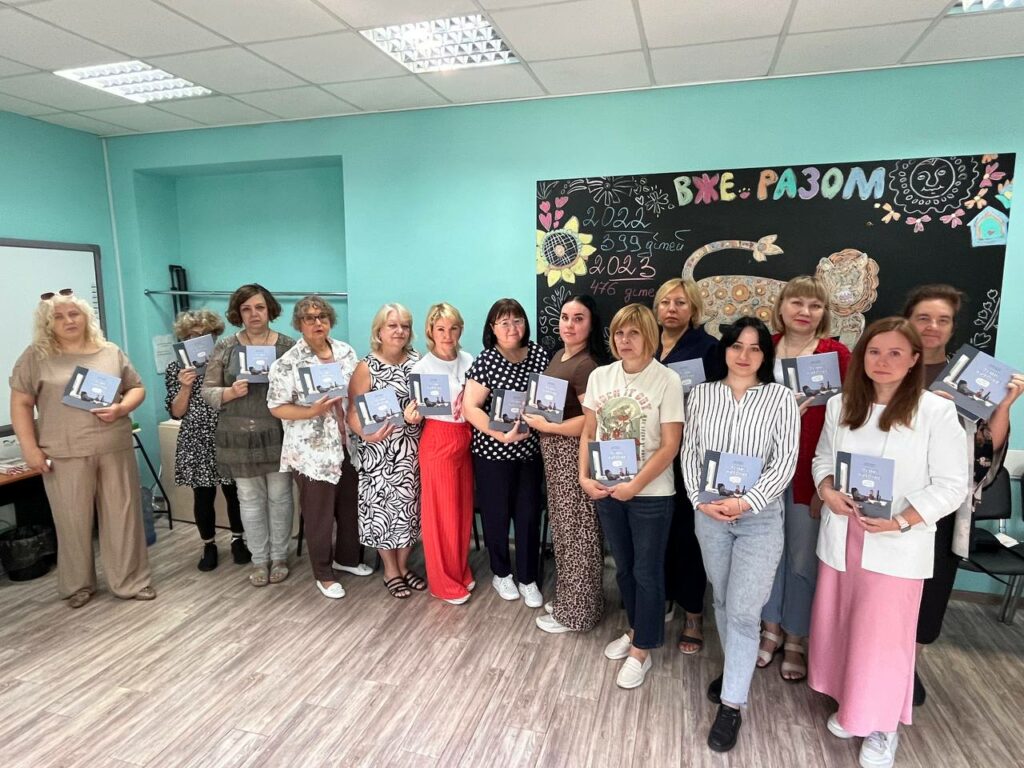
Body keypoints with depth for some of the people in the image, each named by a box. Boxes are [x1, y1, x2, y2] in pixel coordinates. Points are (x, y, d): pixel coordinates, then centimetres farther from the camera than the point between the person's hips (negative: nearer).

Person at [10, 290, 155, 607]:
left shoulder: (110, 352, 8)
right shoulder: (36, 357, 2)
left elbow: (137, 388, 12)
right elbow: (20, 404, 2)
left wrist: (121, 408, -9)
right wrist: (30, 449, -5)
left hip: (115, 450, 2)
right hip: (65, 455, -1)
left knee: (123, 515, 5)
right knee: (73, 521, 6)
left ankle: (131, 580, 17)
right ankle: (78, 585, 25)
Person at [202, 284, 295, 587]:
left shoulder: (288, 345, 0)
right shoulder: (225, 347, 2)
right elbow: (207, 391, 2)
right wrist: (230, 393, -16)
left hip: (278, 434, -1)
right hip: (240, 437, 1)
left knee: (279, 496, 8)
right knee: (250, 499, 10)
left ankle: (279, 556, 24)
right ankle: (259, 559, 24)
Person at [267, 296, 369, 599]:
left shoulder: (346, 352, 3)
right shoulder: (287, 363, -12)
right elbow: (277, 407, -10)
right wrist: (312, 411, -25)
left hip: (348, 445, 5)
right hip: (313, 452, -5)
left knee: (350, 505, 18)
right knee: (319, 514, 8)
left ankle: (347, 557, 41)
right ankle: (323, 574, 27)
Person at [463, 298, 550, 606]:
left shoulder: (538, 354, 0)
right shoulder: (486, 360, -12)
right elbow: (470, 407, -16)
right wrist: (501, 434, -24)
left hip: (530, 449, 4)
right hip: (493, 452, -3)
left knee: (529, 514, 9)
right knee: (497, 513, 11)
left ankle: (528, 579, 27)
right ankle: (500, 573, 33)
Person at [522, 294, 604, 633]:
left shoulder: (587, 365, -19)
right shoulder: (559, 355, 10)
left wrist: (545, 426, -18)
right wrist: (534, 415, 4)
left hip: (574, 454, -9)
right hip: (555, 454, 9)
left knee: (576, 532, 5)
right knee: (564, 528, 19)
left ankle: (575, 612, 21)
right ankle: (568, 597, 36)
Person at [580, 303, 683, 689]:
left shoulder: (667, 381, -12)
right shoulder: (599, 376, 1)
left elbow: (669, 446, -14)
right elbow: (588, 433, 6)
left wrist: (635, 485, -17)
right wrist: (584, 477, -5)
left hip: (650, 493, -4)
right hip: (606, 490, 5)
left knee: (647, 572, 8)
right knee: (624, 568, 19)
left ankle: (641, 651, 24)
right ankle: (635, 630, 40)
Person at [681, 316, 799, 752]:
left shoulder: (781, 398, -6)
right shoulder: (701, 395, 2)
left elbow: (785, 462, -10)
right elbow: (690, 452, 3)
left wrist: (746, 502, -19)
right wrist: (700, 500, -10)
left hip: (760, 518, -3)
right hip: (709, 515, 3)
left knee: (743, 611, -2)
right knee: (723, 602, 17)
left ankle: (732, 705, 12)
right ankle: (735, 669, 40)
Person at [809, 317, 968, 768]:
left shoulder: (936, 411, -11)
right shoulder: (840, 406, 3)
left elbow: (950, 486, -10)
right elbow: (822, 458, 12)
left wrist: (900, 521, -20)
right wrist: (828, 492, -8)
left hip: (896, 546, -4)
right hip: (841, 537, 5)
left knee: (882, 636, 4)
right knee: (838, 626, 16)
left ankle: (881, 727, 27)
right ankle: (848, 706, 38)